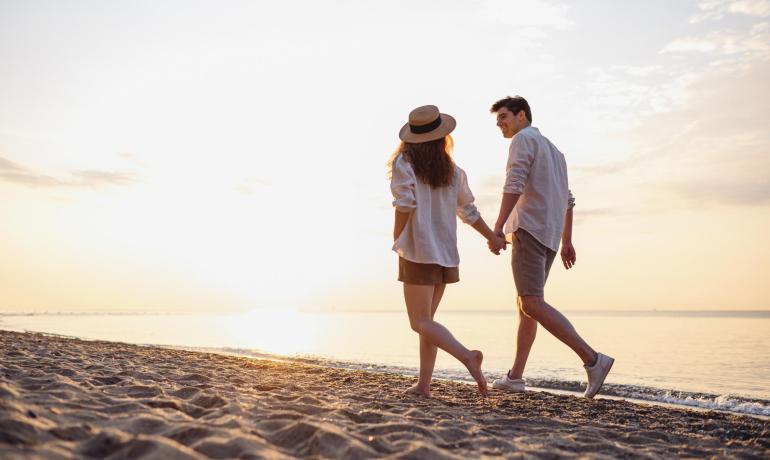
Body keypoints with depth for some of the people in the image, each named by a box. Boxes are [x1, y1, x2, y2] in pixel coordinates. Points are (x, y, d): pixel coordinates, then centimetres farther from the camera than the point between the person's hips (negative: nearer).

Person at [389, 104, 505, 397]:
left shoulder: (404, 162, -6)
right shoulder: (452, 170, 7)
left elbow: (404, 205, -17)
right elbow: (468, 211, 12)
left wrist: (397, 240, -3)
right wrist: (492, 237, 26)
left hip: (418, 252, -5)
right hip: (446, 253, 5)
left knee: (421, 323, -2)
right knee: (426, 319, 14)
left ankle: (467, 356, -23)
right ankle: (423, 384, 14)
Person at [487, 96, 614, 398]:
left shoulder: (524, 139, -1)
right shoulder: (554, 150, 27)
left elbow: (514, 184, -17)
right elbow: (567, 200, 25)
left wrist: (498, 226, -24)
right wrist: (566, 241, 25)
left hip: (529, 229, -10)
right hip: (549, 236, 10)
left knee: (532, 305, -16)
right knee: (524, 303, 12)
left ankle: (592, 359, -23)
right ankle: (515, 376, 13)